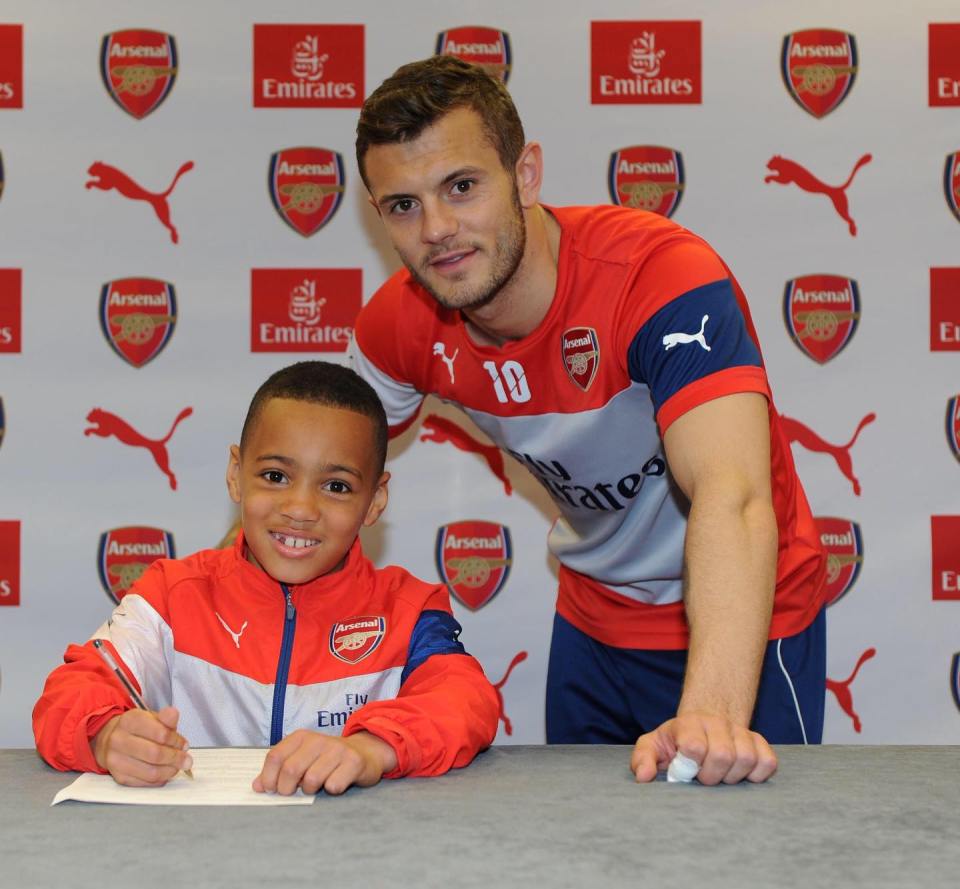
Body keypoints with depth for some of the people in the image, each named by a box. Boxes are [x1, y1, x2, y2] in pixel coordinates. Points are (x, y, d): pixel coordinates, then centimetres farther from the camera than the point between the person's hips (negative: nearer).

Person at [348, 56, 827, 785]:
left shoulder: (661, 275, -32)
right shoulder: (404, 322, -14)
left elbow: (733, 500, -45)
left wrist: (711, 719, -57)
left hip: (740, 619, -5)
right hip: (592, 621, 5)